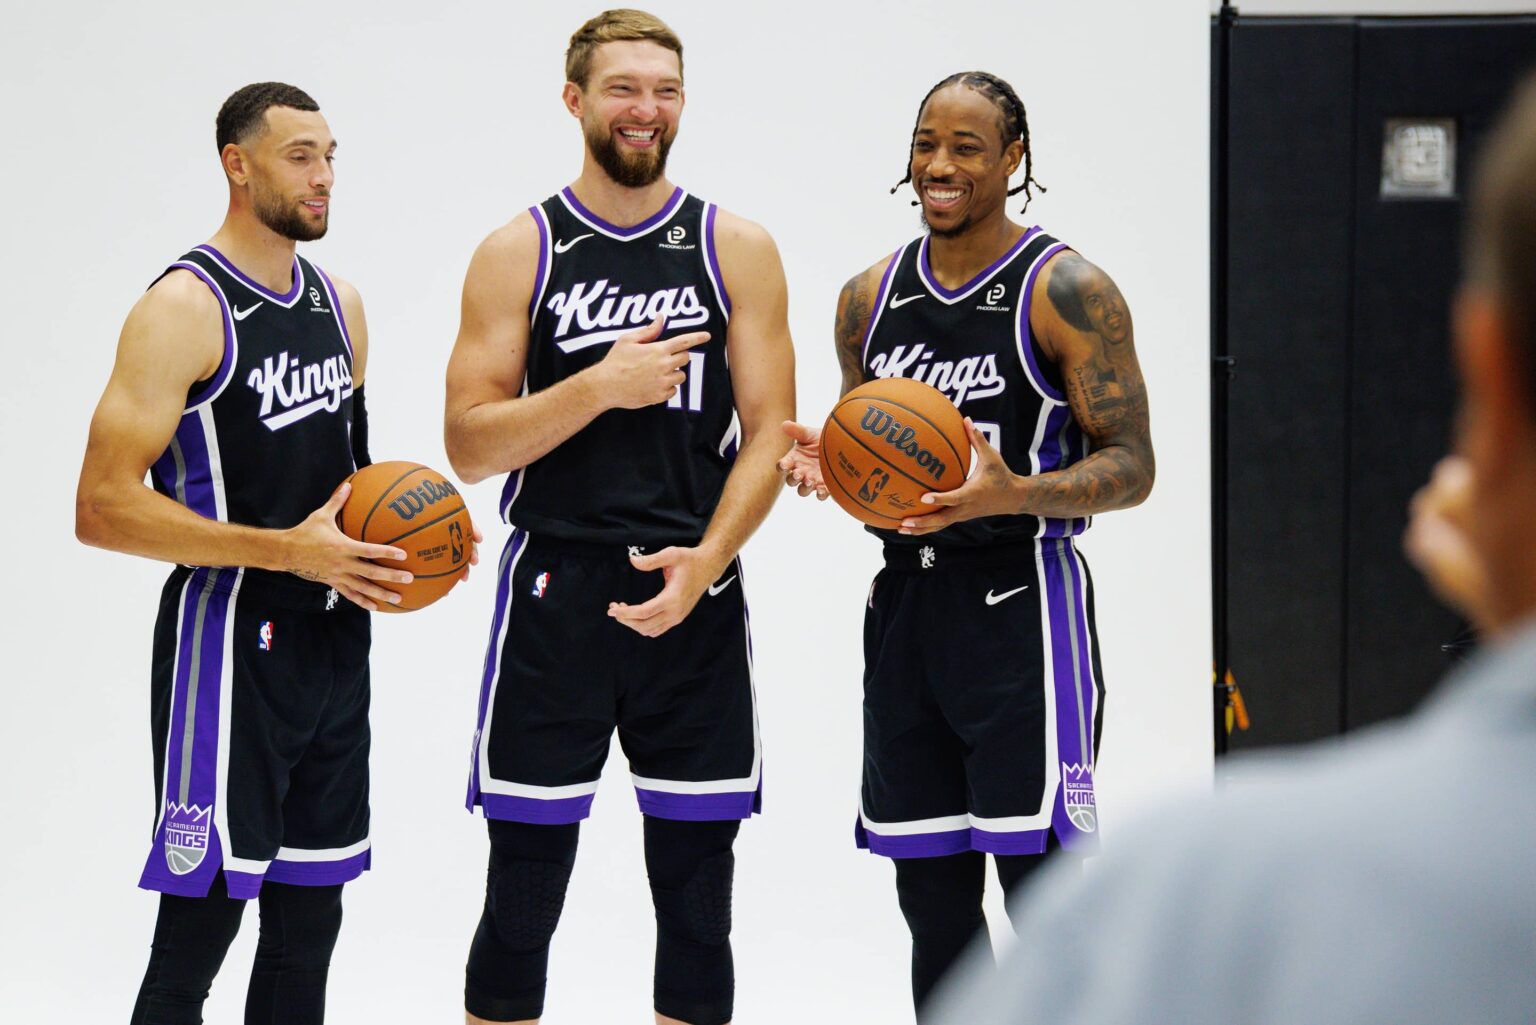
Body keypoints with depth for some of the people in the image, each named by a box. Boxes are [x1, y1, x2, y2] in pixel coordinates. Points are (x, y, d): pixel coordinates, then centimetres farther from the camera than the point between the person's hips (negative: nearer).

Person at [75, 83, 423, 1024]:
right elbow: (104, 509, -19)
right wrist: (287, 550, -23)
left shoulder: (340, 303, 12)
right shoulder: (183, 310, -13)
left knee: (309, 922, 11)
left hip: (335, 641, 8)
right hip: (232, 641, -8)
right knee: (200, 926, -7)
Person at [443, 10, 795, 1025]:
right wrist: (600, 386, -16)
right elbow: (469, 445, -2)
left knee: (697, 905, 6)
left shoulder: (737, 249, 6)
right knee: (521, 902, 2)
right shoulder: (518, 253, 3)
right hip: (554, 598, -1)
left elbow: (768, 433, 2)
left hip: (693, 601, 1)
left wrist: (705, 561, -13)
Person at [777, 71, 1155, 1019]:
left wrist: (1013, 495, -27)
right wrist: (826, 464, -3)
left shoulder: (1067, 291, -8)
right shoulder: (871, 297, 10)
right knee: (932, 896, 10)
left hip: (1022, 605, -6)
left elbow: (1131, 466, -10)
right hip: (908, 602, 6)